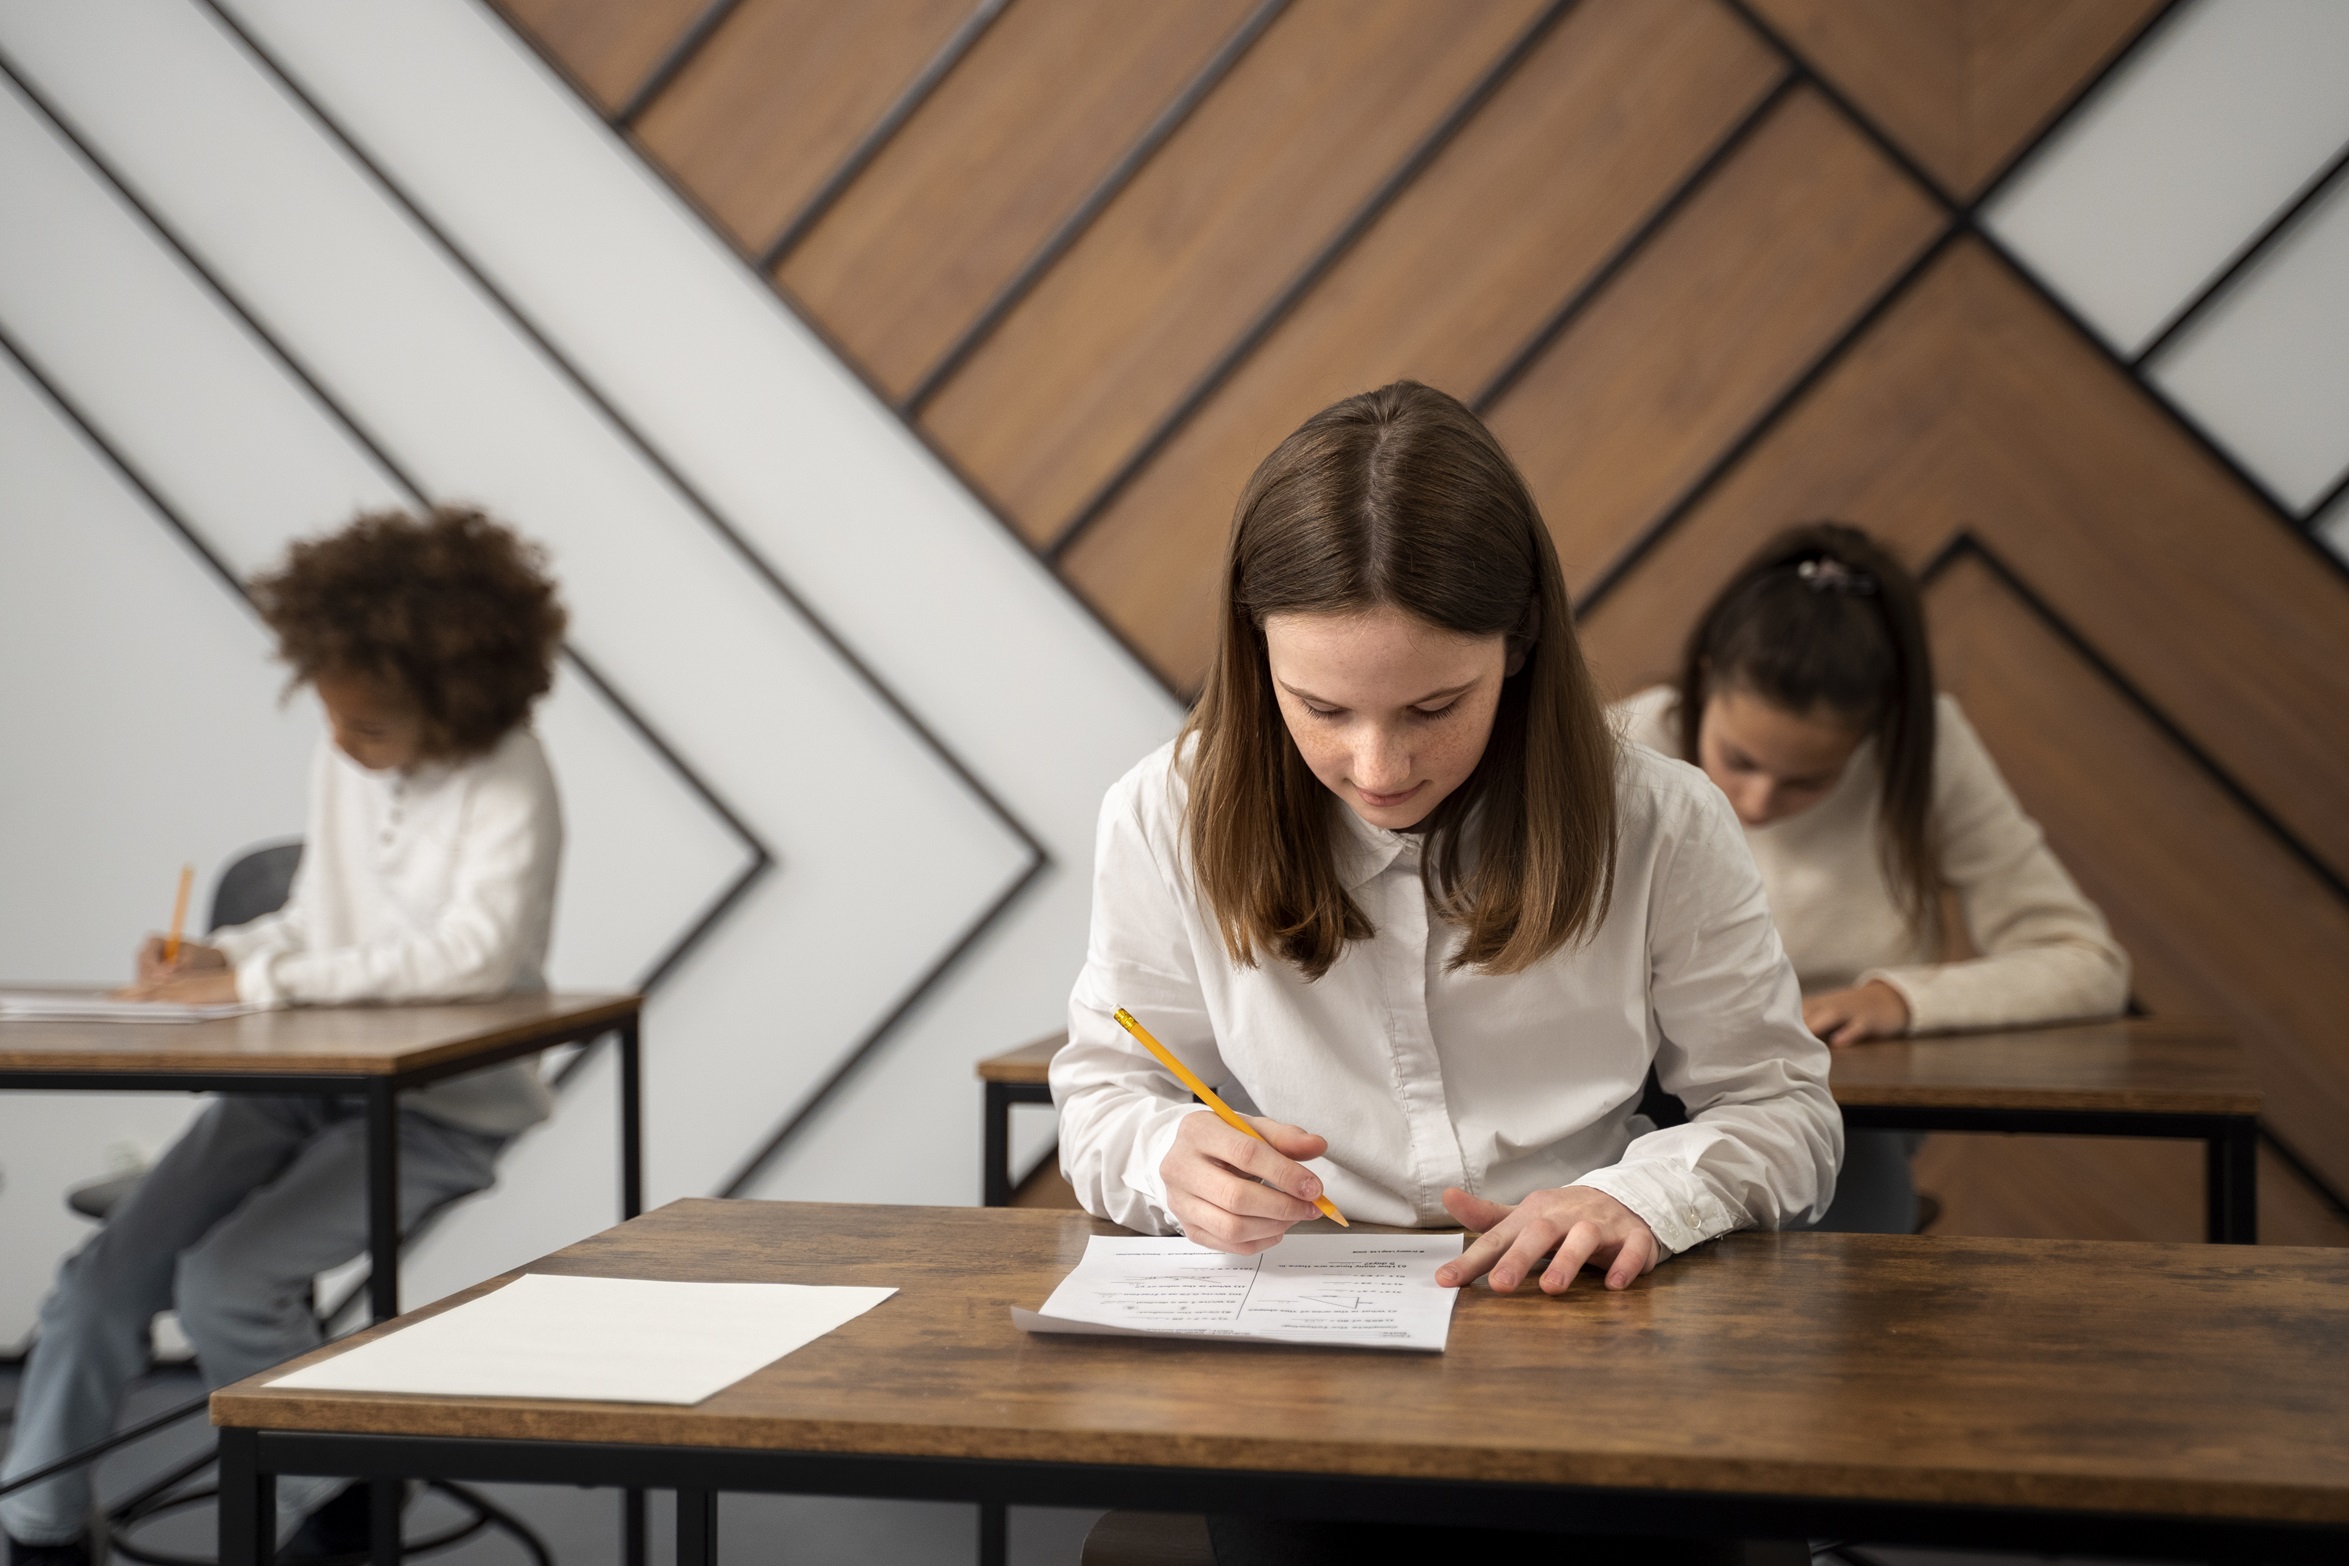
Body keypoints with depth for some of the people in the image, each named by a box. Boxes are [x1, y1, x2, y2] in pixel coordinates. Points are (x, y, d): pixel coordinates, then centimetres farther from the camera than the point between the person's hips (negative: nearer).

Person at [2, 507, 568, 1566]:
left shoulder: (508, 784, -15)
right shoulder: (341, 764, 6)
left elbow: (477, 953, -30)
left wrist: (260, 982, -29)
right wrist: (216, 959, -5)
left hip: (440, 1108, -7)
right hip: (306, 1080, 7)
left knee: (226, 1280, -23)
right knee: (105, 1276, -6)